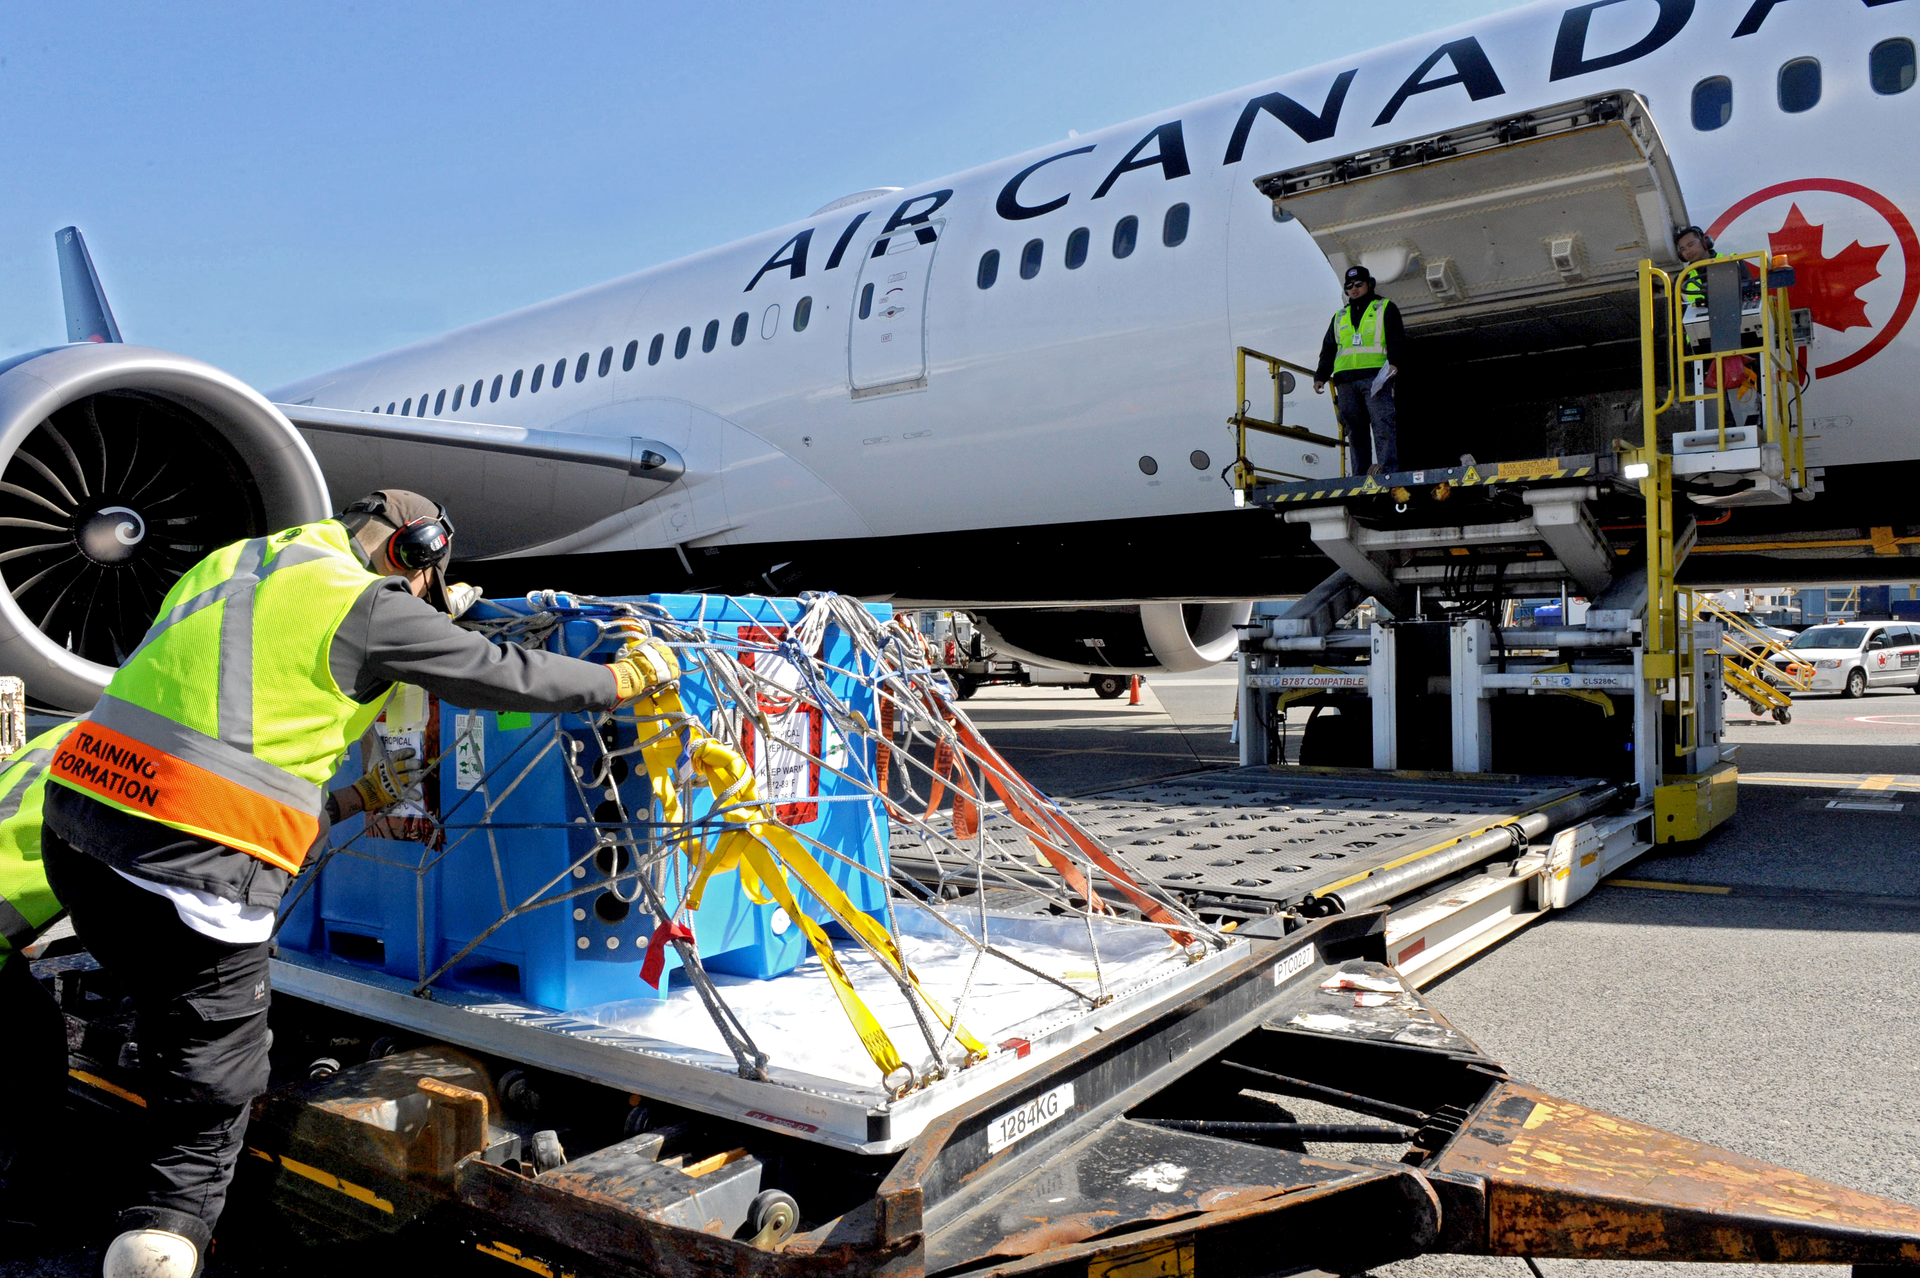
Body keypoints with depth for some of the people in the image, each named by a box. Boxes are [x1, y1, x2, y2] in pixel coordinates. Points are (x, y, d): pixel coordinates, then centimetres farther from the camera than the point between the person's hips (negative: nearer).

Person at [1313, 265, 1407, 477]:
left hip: (1376, 377, -4)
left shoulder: (1385, 309, 15)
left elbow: (1398, 340, 4)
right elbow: (1328, 350, 25)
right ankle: (1360, 474, -1)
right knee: (1355, 428, 0)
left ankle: (1388, 467, -20)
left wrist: (1394, 362, -14)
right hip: (1345, 380, 4)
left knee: (1382, 423, -14)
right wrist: (1321, 376, 10)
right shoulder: (1339, 317, 27)